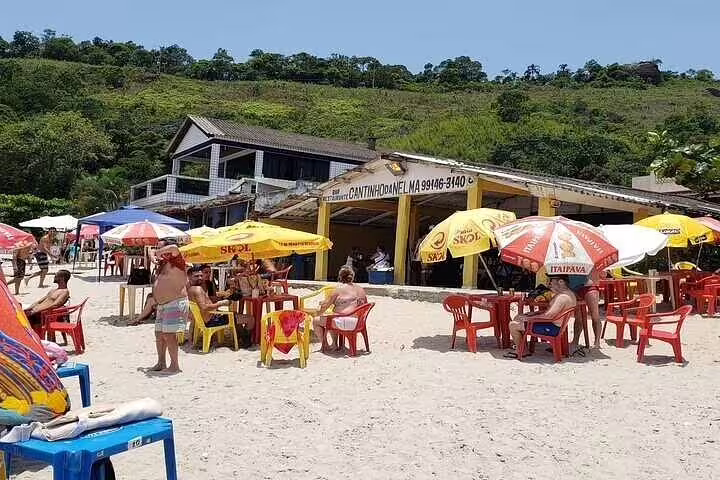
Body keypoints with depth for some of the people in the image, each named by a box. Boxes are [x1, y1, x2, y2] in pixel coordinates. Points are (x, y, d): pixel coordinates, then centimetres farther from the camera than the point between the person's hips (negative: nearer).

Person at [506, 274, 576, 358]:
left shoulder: (563, 297, -23)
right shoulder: (566, 292, 12)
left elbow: (548, 315, -31)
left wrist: (529, 318, -19)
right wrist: (531, 314, 12)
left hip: (552, 328, -11)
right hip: (553, 324, 11)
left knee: (513, 325, -12)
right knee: (518, 318, 18)